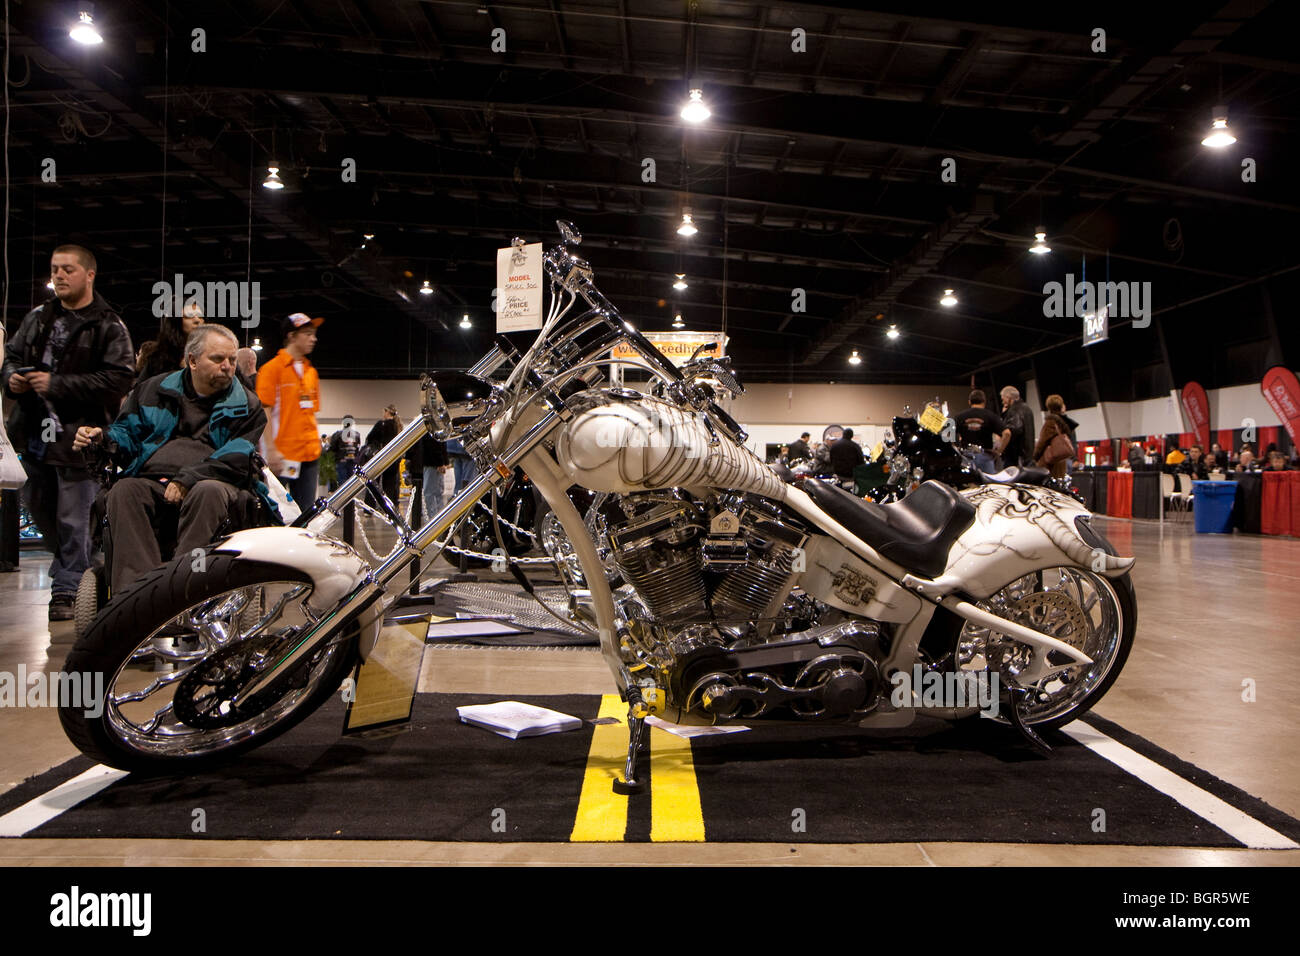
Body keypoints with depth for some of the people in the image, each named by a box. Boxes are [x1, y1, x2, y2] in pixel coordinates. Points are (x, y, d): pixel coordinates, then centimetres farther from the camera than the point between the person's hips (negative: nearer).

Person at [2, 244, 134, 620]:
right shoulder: (37, 318, 14)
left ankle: (67, 589, 7)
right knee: (38, 508, 18)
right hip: (34, 433, 7)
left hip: (77, 437, -7)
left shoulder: (109, 328, -6)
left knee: (73, 520, -3)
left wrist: (58, 385, -20)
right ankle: (76, 567, 39)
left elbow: (118, 380, -17)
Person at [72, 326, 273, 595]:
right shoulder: (153, 390, 20)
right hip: (151, 480, 3)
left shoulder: (247, 406, 9)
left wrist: (188, 478, -18)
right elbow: (127, 432, 22)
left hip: (213, 480, -2)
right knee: (123, 491, -29)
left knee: (209, 493, -37)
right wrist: (102, 439, -3)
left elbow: (237, 459, -4)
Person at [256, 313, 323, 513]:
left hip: (309, 454, 7)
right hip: (282, 455, -6)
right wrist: (271, 450, -16)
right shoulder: (272, 368, -4)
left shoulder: (311, 372, 16)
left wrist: (315, 446, 15)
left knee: (305, 512, 7)